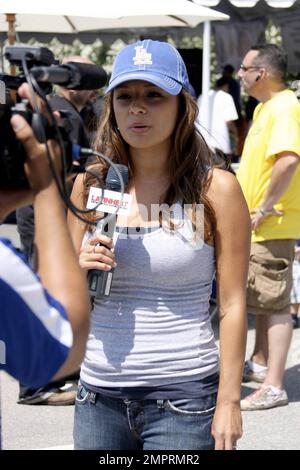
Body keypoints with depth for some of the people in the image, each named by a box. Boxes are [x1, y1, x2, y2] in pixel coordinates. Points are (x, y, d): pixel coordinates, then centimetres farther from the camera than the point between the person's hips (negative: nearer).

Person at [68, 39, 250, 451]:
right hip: (99, 396, 4)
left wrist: (229, 402, -8)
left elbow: (233, 305, -4)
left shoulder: (216, 189, -4)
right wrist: (83, 271, -7)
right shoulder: (90, 185, 6)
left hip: (183, 397, -3)